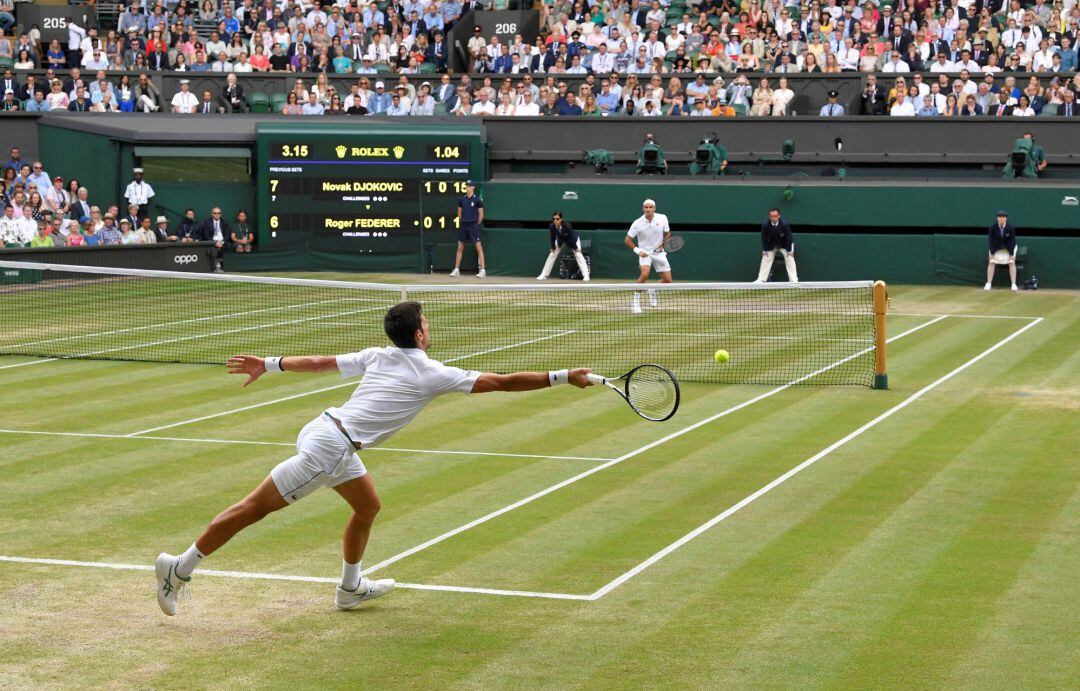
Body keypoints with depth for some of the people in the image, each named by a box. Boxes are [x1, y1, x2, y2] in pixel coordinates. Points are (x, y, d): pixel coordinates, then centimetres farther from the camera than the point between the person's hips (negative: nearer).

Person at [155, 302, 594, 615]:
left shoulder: (377, 357, 9)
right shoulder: (433, 374, -8)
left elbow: (319, 362, 11)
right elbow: (501, 382, -8)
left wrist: (268, 365, 19)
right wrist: (563, 378, -4)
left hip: (329, 433, 8)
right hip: (328, 447, -8)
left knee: (368, 506, 22)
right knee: (255, 507, -3)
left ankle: (351, 588, 33)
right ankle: (180, 568, 2)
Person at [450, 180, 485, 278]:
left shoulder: (477, 200, -5)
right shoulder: (462, 200, 6)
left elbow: (481, 215, -1)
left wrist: (476, 225, 3)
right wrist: (463, 222, 12)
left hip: (473, 225, -5)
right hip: (463, 225, 5)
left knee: (479, 247, -7)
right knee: (460, 248, 7)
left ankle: (482, 270, -7)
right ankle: (456, 270, 14)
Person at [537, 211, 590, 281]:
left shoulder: (567, 225, -40)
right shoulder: (552, 226, -30)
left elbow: (571, 237, -31)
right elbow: (552, 237, -14)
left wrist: (575, 248, -23)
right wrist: (553, 248, -10)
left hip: (573, 239, -4)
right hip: (560, 240, 4)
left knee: (578, 254, -16)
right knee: (552, 254, 1)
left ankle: (586, 275, -15)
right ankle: (544, 275, 8)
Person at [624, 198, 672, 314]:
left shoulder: (662, 218, -9)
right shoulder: (637, 223, -15)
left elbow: (667, 234, 7)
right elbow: (627, 240, -7)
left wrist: (663, 244, -12)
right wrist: (637, 250, -21)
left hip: (659, 253, 3)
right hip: (645, 252, -3)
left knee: (668, 280, 1)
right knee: (644, 274, -31)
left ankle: (653, 291, 33)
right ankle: (636, 301, -17)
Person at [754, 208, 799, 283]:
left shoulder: (784, 224, -32)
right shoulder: (765, 225, -27)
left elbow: (788, 237, -24)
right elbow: (764, 238, -14)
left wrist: (789, 250, -23)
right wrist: (764, 250, -13)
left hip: (784, 244, -2)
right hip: (771, 245, 2)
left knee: (790, 258, -12)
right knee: (766, 259, 0)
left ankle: (794, 280, -9)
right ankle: (761, 279, 9)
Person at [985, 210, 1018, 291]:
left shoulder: (1011, 227, -22)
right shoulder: (993, 227, -21)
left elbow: (1012, 241, -17)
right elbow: (991, 240, -14)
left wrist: (1011, 254, -18)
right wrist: (992, 253, -16)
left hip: (1009, 247, -1)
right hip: (996, 248, 1)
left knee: (1012, 262, -11)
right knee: (991, 262, -9)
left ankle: (1013, 284, -8)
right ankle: (988, 284, -6)